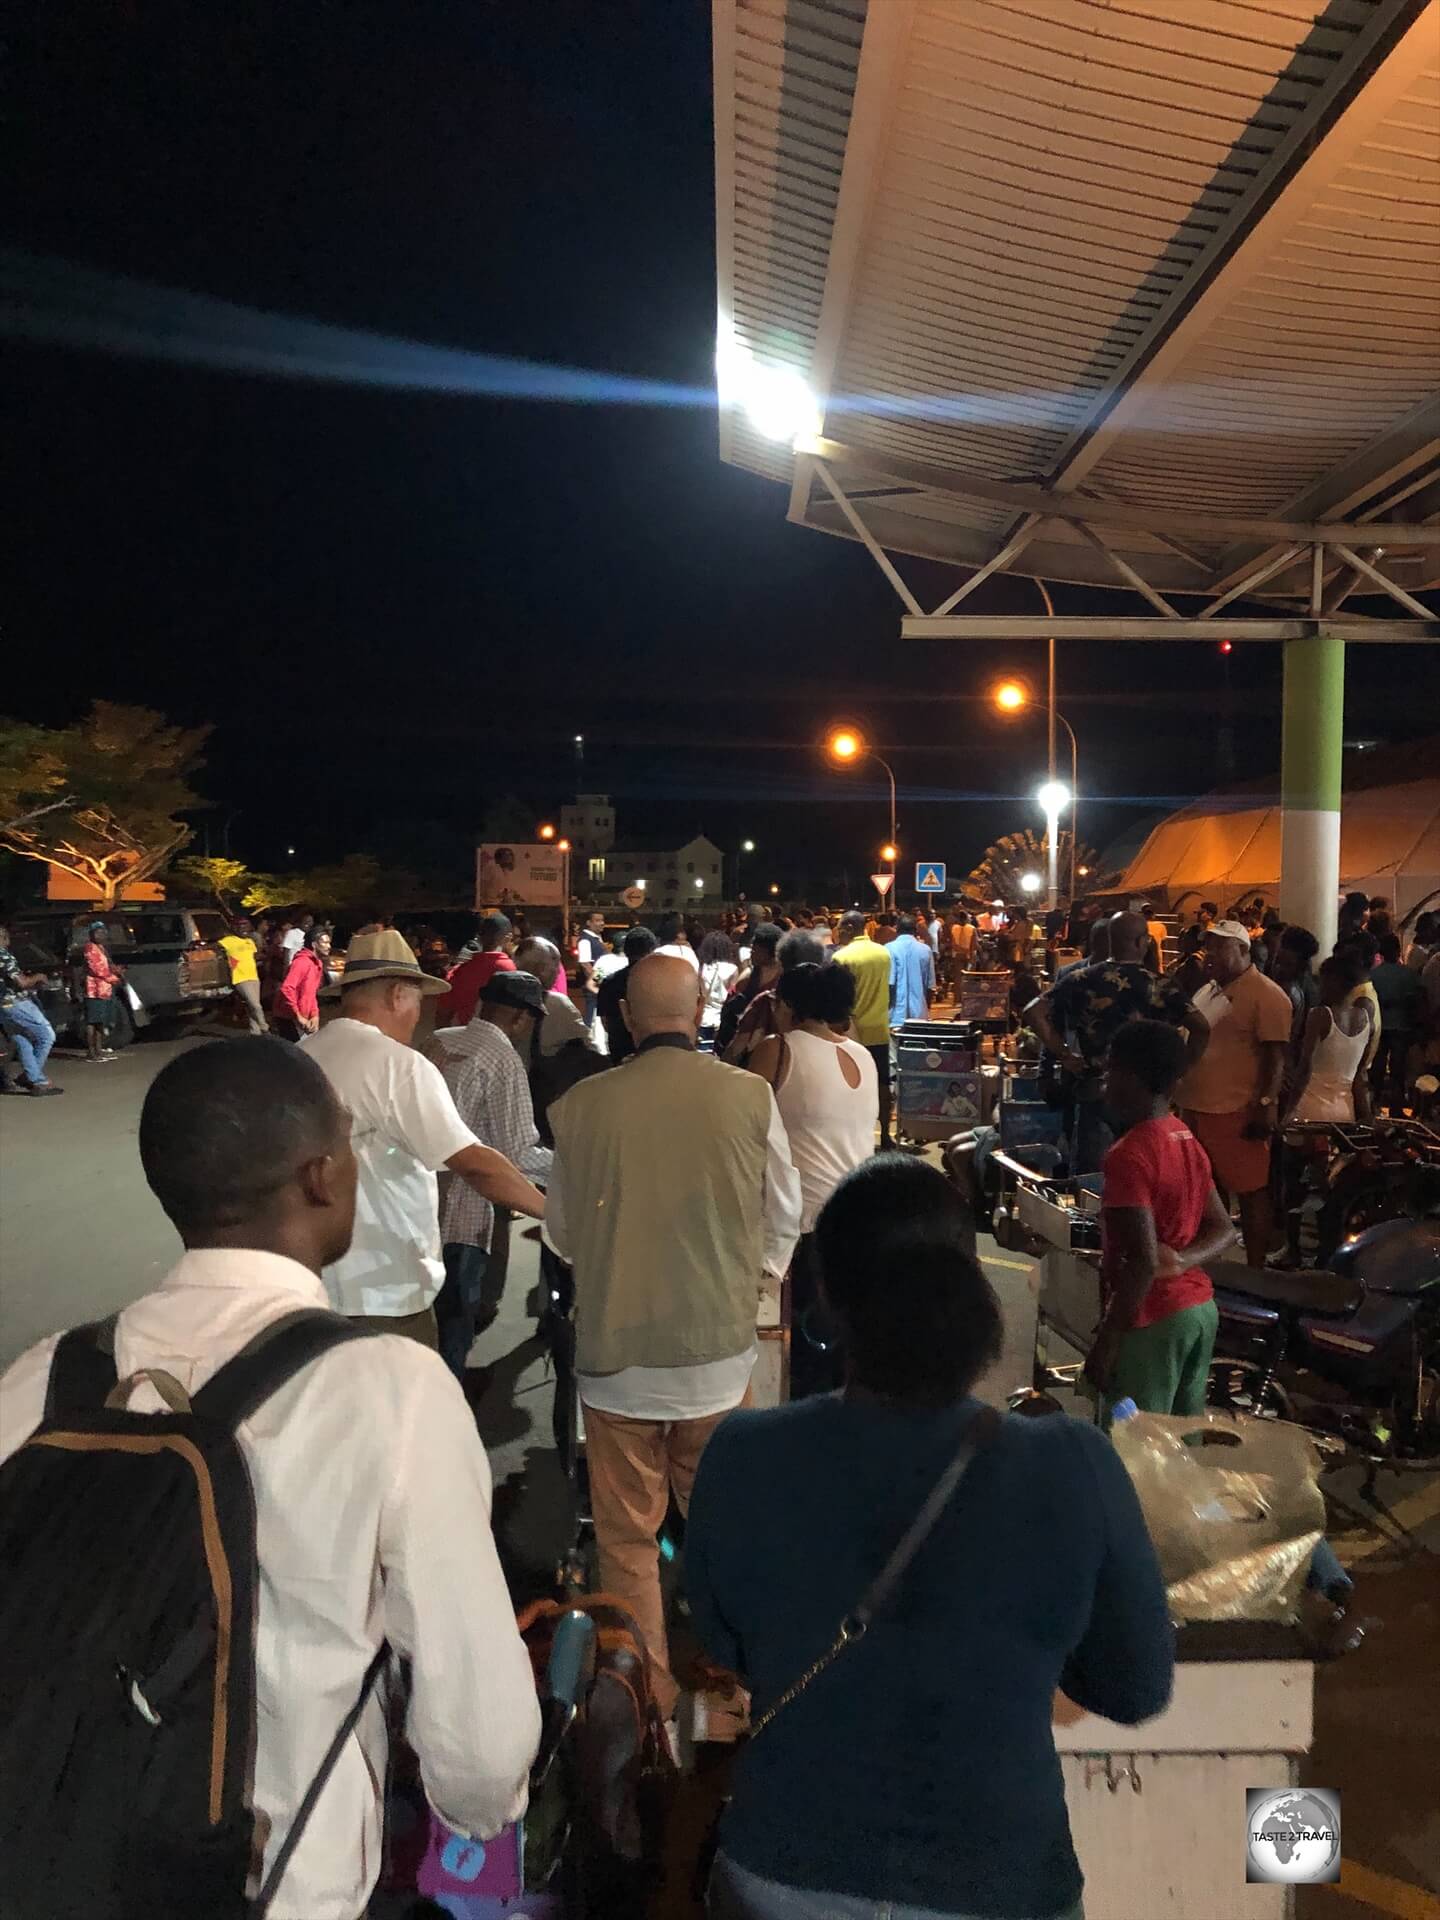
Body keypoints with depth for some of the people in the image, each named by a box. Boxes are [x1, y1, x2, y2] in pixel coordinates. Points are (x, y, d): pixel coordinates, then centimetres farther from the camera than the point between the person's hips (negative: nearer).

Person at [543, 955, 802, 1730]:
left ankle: (646, 1692, 28)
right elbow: (784, 1218, 3)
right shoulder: (749, 1097, -10)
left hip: (616, 1354, -1)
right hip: (719, 1348, 1)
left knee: (627, 1537, 15)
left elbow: (561, 1233, 5)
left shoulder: (580, 1106, -9)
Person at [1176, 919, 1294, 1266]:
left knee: (1250, 1192, -1)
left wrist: (1266, 1104, -21)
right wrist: (1182, 1100, 20)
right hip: (1196, 1110, 9)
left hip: (1238, 1113, -8)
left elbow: (1276, 1055, -15)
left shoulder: (1266, 994, -10)